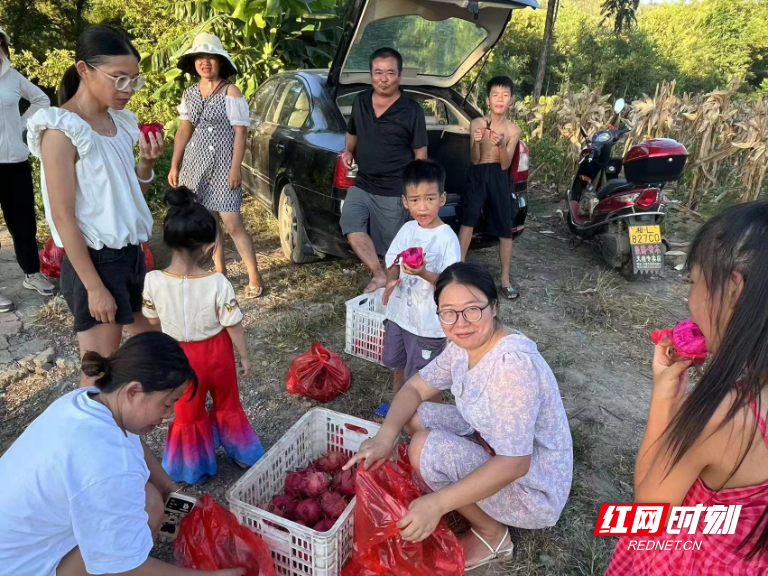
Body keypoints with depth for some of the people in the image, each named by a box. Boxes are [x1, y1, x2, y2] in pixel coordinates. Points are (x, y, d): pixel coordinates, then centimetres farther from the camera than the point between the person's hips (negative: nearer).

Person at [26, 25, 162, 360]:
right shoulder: (62, 130, -15)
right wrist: (94, 287, -19)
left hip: (132, 253, 7)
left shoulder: (122, 121, 6)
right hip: (94, 260, -7)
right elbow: (63, 217, -17)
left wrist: (146, 162, -7)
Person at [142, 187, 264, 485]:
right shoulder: (218, 283, -26)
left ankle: (192, 468, 40)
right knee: (228, 404, 23)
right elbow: (234, 325, -15)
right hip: (216, 352, -1)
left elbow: (153, 320, -4)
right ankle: (242, 454, 41)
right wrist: (244, 356, 0)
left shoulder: (153, 281, -21)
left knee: (188, 412, 22)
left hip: (180, 356, 1)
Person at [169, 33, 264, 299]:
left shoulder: (231, 92, -6)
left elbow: (240, 133, -9)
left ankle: (255, 277, 3)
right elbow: (183, 131, 13)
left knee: (232, 224, -8)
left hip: (221, 165, -6)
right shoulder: (190, 93, 10)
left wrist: (235, 169, -15)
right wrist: (174, 166, 9)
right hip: (195, 163, 6)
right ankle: (220, 270, 25)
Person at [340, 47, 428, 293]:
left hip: (395, 190, -4)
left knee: (393, 246, 4)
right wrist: (348, 151, 0)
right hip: (362, 184, 4)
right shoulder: (360, 102, 6)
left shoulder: (411, 110, -8)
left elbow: (420, 154, -4)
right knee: (352, 228, -16)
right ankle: (379, 276, -5)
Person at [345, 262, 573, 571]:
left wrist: (438, 503, -37)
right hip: (492, 448, 8)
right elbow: (416, 387, 1)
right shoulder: (464, 344, -7)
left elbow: (514, 463, -34)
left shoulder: (513, 363, -33)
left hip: (532, 488, -8)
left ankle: (492, 535, 0)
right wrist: (386, 435, -16)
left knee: (425, 447, -24)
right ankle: (472, 494, 14)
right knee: (414, 415, 3)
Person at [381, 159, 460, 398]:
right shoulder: (407, 229, -1)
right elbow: (393, 261, 7)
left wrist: (423, 273, -37)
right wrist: (391, 280, -15)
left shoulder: (447, 238, -20)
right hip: (399, 313, 7)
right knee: (398, 365, 26)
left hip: (428, 322, -7)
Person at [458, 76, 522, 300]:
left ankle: (505, 279, 14)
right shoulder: (476, 123, 0)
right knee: (469, 216, -23)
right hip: (477, 175, -1)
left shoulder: (513, 130, 1)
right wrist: (476, 142, -20)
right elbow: (474, 159, -1)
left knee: (505, 229, 3)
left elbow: (505, 164, -5)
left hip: (499, 178, 1)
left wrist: (502, 145, -23)